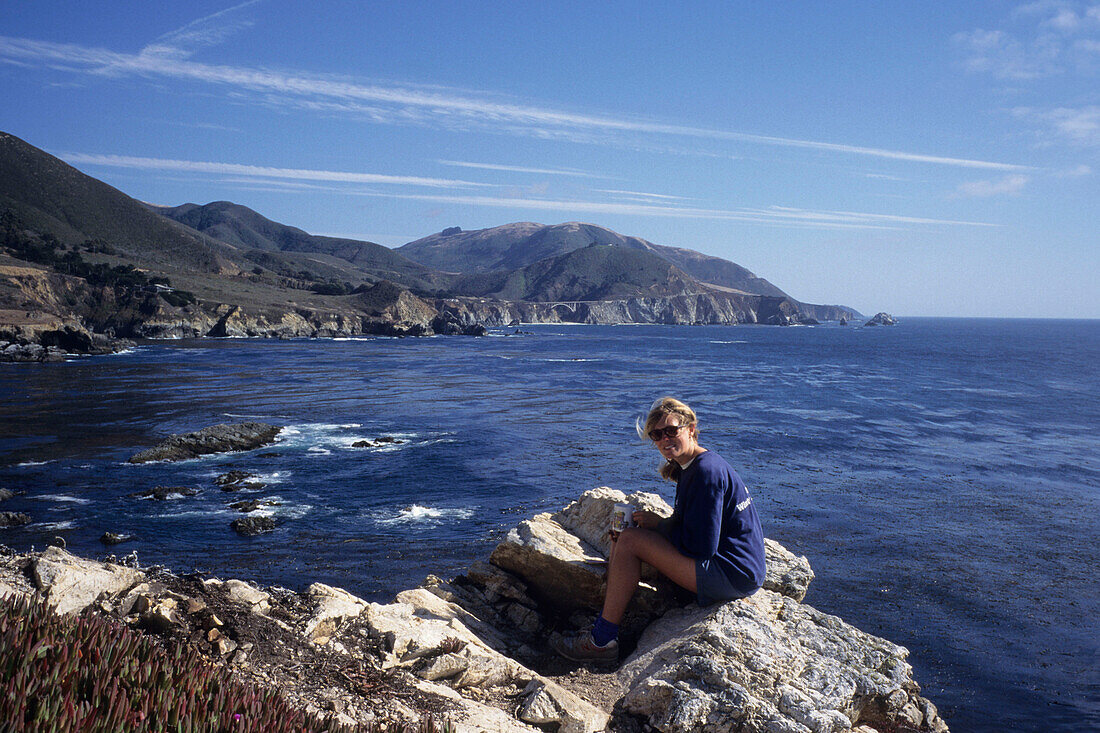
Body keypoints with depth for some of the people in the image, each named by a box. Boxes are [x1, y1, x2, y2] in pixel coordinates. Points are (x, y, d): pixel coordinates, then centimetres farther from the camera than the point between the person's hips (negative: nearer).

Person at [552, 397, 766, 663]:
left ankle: (603, 640, -9)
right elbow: (684, 524, 16)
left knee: (630, 541, -17)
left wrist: (659, 524, -8)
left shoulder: (707, 471, -20)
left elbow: (701, 547, -23)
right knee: (622, 534, 8)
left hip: (732, 574, -10)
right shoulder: (688, 467, 11)